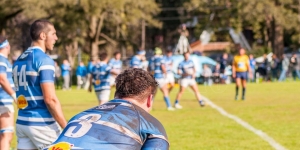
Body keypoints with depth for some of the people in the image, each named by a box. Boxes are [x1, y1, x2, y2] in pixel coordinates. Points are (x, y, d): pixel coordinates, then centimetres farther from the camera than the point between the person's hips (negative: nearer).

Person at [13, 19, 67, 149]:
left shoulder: (19, 60, 13)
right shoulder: (44, 60, -12)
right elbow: (50, 99, -18)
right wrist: (67, 128, -15)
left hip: (22, 121, 8)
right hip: (41, 124, -8)